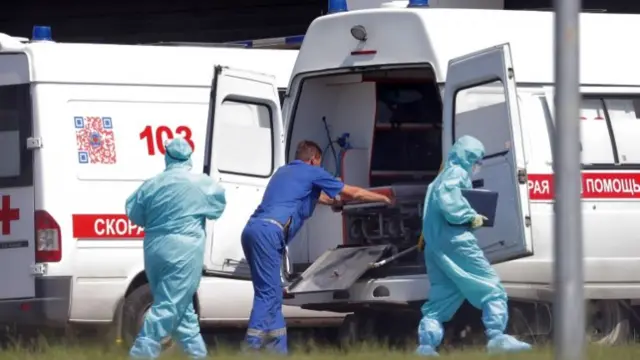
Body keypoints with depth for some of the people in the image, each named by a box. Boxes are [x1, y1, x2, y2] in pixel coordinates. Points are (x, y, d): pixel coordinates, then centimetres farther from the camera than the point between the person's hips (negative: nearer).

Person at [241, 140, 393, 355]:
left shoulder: (284, 172, 31)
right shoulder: (312, 173, 9)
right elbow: (353, 193, 17)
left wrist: (333, 202, 66)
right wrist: (383, 199, 32)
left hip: (254, 229, 9)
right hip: (269, 232, -9)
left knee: (272, 294, 11)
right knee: (267, 293, -11)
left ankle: (278, 349, 12)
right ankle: (251, 348, -18)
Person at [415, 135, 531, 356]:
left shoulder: (444, 176, 27)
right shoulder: (458, 173, -4)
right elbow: (448, 201, -22)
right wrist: (471, 217, -13)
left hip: (435, 245, 9)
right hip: (455, 241, -9)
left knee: (441, 298, 9)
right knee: (491, 288, -6)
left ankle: (426, 344, -2)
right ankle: (497, 337, -16)